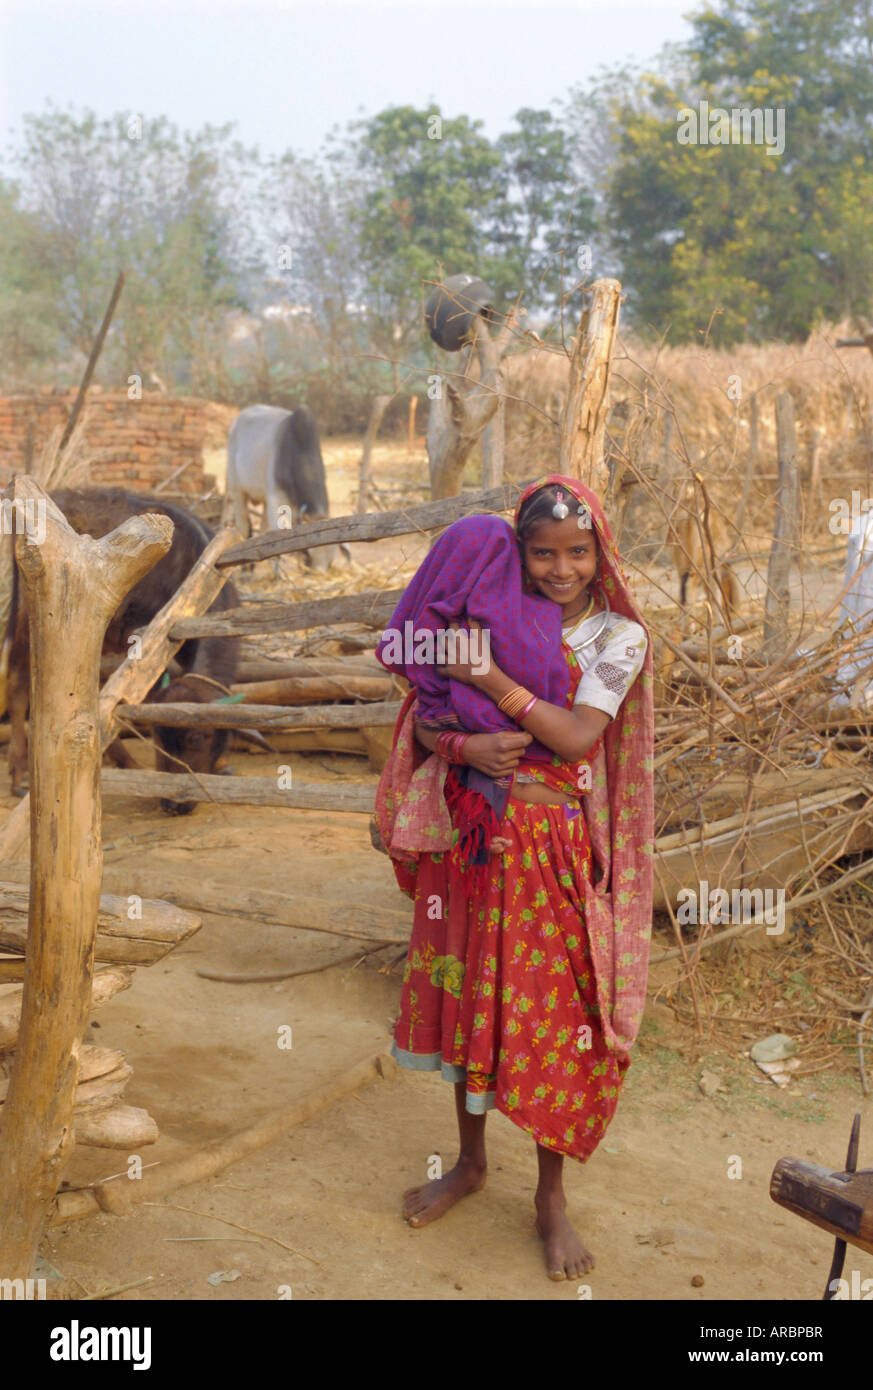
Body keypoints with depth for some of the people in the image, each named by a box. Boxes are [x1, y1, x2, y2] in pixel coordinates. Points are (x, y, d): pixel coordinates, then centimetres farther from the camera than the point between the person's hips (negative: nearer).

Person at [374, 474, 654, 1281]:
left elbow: (576, 736, -17)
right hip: (470, 836, 3)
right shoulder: (491, 616, 3)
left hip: (551, 847, -3)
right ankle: (470, 1161, 35)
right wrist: (466, 744, -19)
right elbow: (424, 718, 1)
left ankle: (551, 1197, 22)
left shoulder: (617, 636, -4)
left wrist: (490, 677, -19)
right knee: (467, 996, 14)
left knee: (550, 1014, 4)